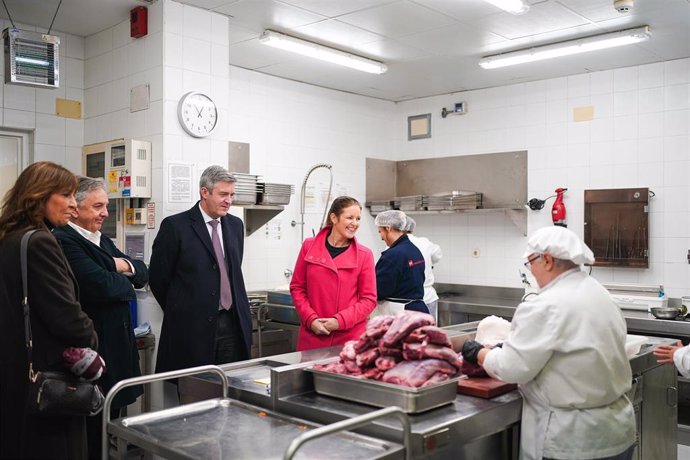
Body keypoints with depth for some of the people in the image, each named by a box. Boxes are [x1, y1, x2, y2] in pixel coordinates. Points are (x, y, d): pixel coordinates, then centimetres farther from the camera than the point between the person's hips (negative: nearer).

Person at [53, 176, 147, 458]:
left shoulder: (103, 241, 15)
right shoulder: (63, 241, -15)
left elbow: (143, 273, 14)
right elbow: (103, 286, -26)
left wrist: (125, 265, -8)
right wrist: (126, 282, -5)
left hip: (116, 343, 9)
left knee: (111, 420, 17)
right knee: (92, 434, 2)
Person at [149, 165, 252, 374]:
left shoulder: (235, 225, 12)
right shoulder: (175, 226, -6)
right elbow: (157, 277, -2)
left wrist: (238, 314, 16)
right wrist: (180, 311, 7)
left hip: (233, 325, 5)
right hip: (192, 327, -5)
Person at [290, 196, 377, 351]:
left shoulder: (364, 255, -2)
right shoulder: (309, 247, 2)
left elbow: (369, 299, -2)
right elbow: (297, 287, 7)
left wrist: (340, 321, -12)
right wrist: (311, 319, -6)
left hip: (350, 338, -1)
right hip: (312, 335, 1)